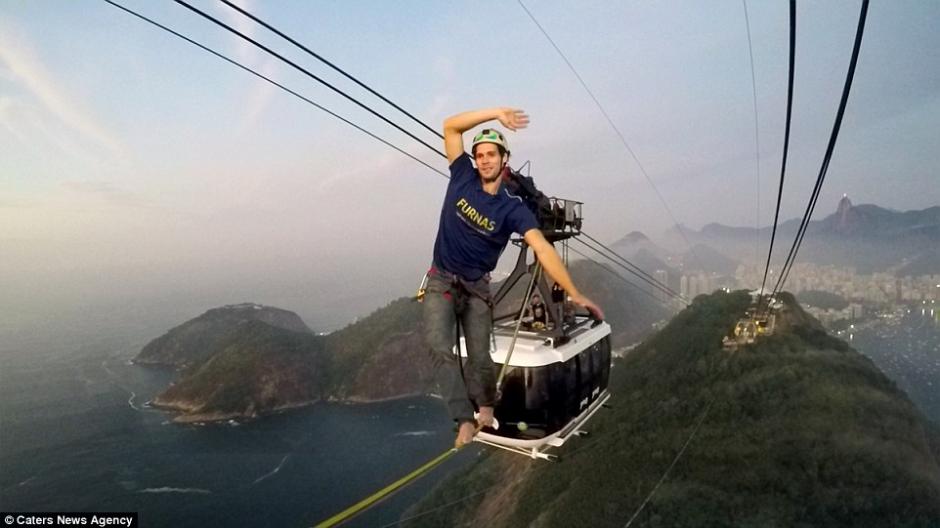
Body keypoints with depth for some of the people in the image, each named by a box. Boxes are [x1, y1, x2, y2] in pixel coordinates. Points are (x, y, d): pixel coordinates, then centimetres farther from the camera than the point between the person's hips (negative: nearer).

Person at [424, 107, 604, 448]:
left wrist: (575, 294, -33)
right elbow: (451, 126, -11)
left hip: (477, 287, 0)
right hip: (441, 281, 1)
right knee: (440, 349, -18)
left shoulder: (513, 208, -13)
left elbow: (542, 249, -24)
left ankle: (484, 411, 30)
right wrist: (496, 114, -22)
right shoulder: (463, 177, -7)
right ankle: (464, 420, -14)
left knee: (480, 358, 2)